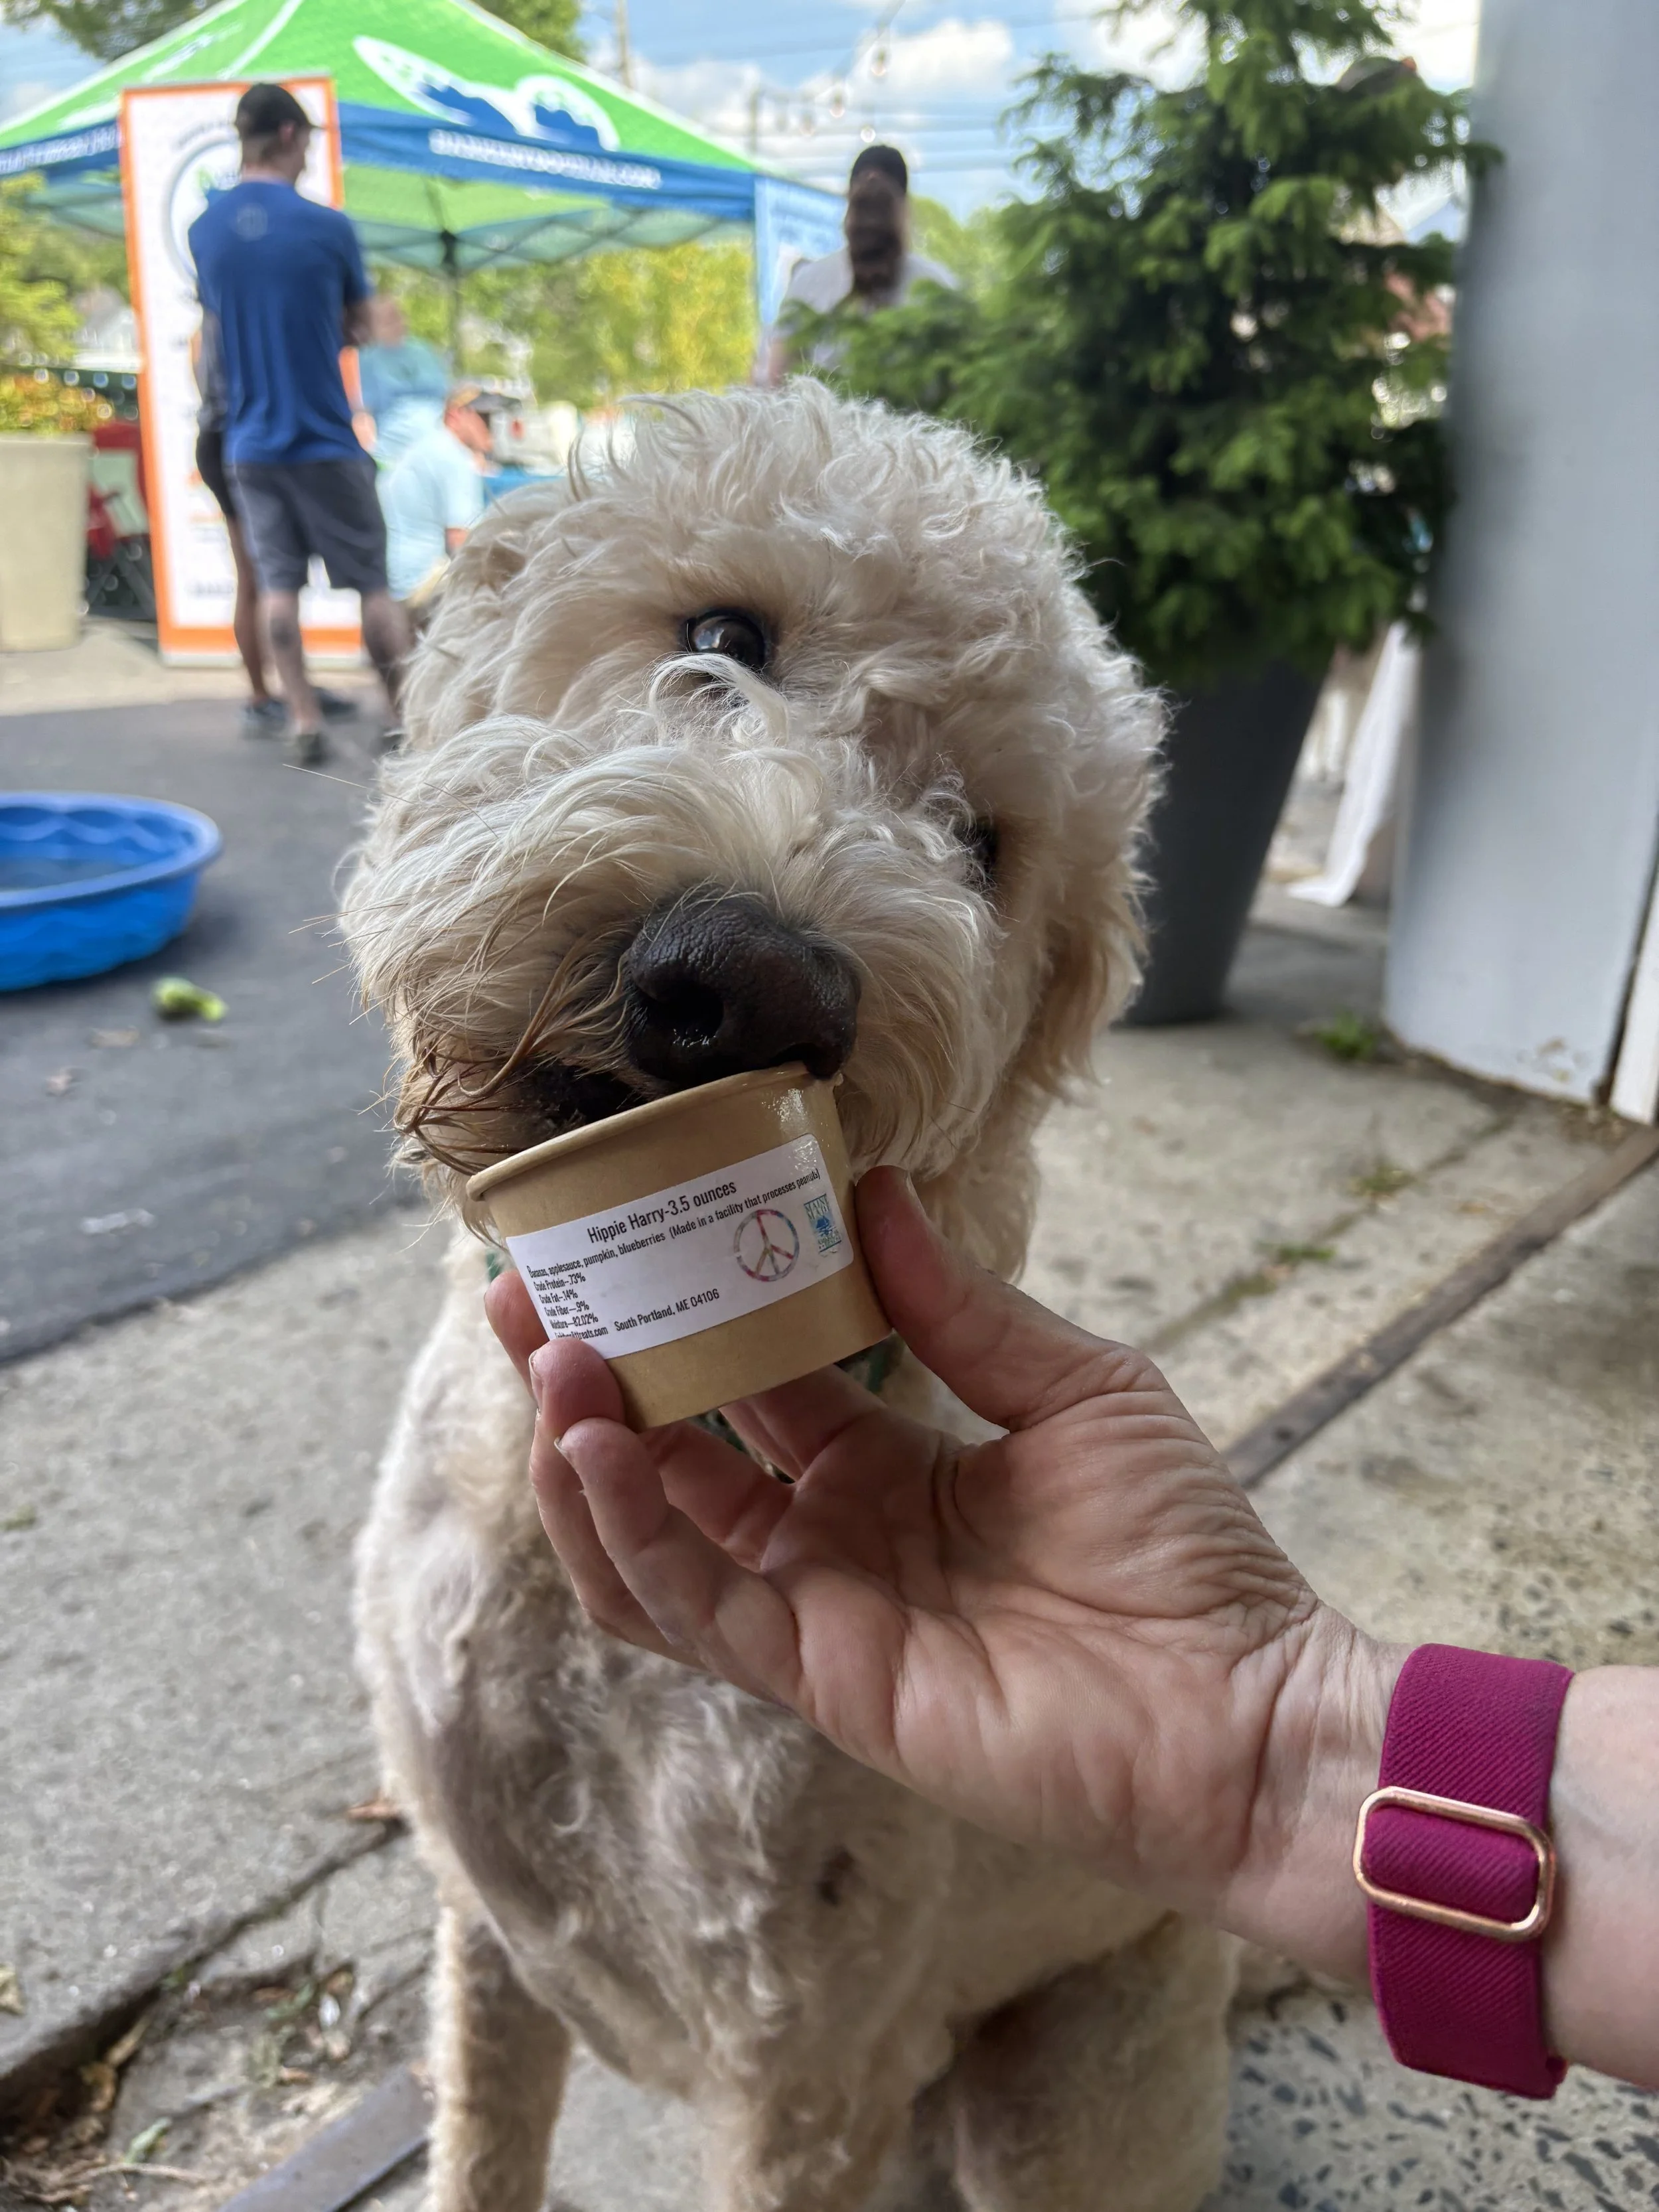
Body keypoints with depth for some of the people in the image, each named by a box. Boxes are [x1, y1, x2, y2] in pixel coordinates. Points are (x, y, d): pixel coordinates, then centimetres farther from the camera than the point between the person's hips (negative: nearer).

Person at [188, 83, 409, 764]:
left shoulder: (204, 230, 3)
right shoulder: (327, 226, -10)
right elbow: (360, 326, 2)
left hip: (249, 443, 4)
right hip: (325, 440, -4)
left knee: (277, 585, 7)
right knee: (372, 584, 6)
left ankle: (305, 720, 6)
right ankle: (405, 713, 12)